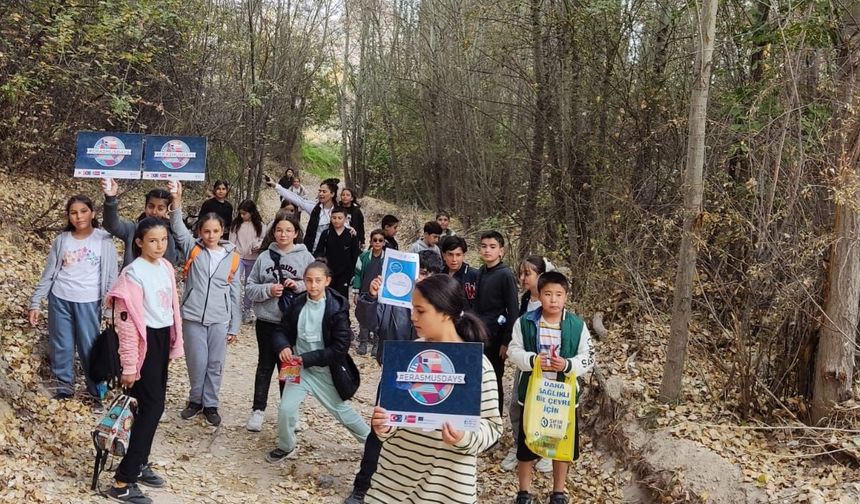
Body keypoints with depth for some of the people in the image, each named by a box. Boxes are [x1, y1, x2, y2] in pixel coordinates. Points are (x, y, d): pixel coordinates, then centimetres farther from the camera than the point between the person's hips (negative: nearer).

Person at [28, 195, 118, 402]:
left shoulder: (103, 240, -3)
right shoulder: (61, 240, 4)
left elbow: (111, 276, -2)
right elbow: (48, 274, 9)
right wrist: (35, 303, 5)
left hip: (89, 302, -3)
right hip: (60, 300, 3)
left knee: (90, 348, 0)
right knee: (61, 346, 9)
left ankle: (98, 392, 15)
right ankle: (64, 387, 26)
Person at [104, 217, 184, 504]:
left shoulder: (166, 267, 6)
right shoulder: (134, 273, -18)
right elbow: (127, 322, -18)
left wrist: (174, 343, 15)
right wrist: (129, 365, -18)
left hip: (162, 339, 8)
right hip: (145, 341, -8)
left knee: (153, 404, 12)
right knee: (153, 405, -8)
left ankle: (139, 464, 26)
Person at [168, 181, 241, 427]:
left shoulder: (232, 257, 3)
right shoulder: (193, 249, 2)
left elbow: (236, 293, 7)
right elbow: (178, 228, -15)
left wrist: (234, 326, 7)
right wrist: (176, 203, -32)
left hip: (220, 319, 1)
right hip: (193, 317, -1)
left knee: (215, 364, 7)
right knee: (197, 363, 5)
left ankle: (210, 404, 22)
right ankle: (195, 400, 25)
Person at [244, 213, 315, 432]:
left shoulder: (305, 257, -3)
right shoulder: (264, 257, 0)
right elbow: (250, 288, 3)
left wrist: (299, 286, -19)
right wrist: (268, 290, -15)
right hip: (267, 321, 1)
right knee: (265, 366, 12)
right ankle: (258, 410, 21)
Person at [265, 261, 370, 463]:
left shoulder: (337, 308, -17)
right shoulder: (297, 304, -5)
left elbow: (340, 348, -19)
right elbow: (281, 331, 3)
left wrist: (308, 358, -24)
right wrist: (283, 346, -20)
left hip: (325, 370, -3)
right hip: (299, 367, 3)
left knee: (341, 410, 13)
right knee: (286, 408, -7)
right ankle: (286, 447, 20)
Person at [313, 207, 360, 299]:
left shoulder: (351, 235, -1)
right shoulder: (326, 234, 2)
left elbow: (355, 256, 2)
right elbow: (318, 252, 3)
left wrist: (352, 273, -1)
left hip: (344, 274, -1)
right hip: (329, 273, 1)